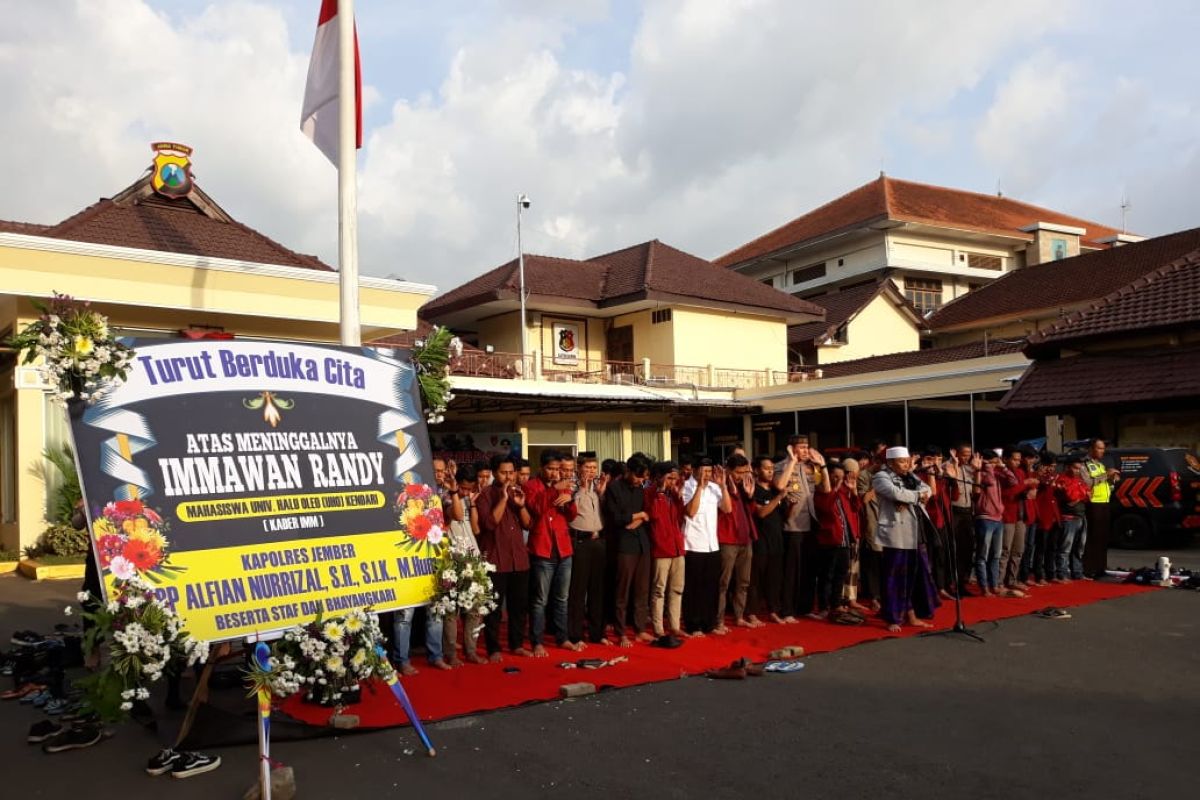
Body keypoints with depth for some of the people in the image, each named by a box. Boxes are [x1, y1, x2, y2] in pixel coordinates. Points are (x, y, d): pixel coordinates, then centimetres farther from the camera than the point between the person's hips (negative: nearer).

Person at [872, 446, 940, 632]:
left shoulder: (910, 477, 16)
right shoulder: (881, 477, -7)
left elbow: (927, 489, 3)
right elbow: (896, 493, -23)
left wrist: (908, 500, -14)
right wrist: (917, 496, -7)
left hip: (914, 534, 7)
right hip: (895, 535, -7)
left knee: (915, 574, 10)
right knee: (895, 577, -3)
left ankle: (911, 615, 20)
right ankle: (893, 618, 5)